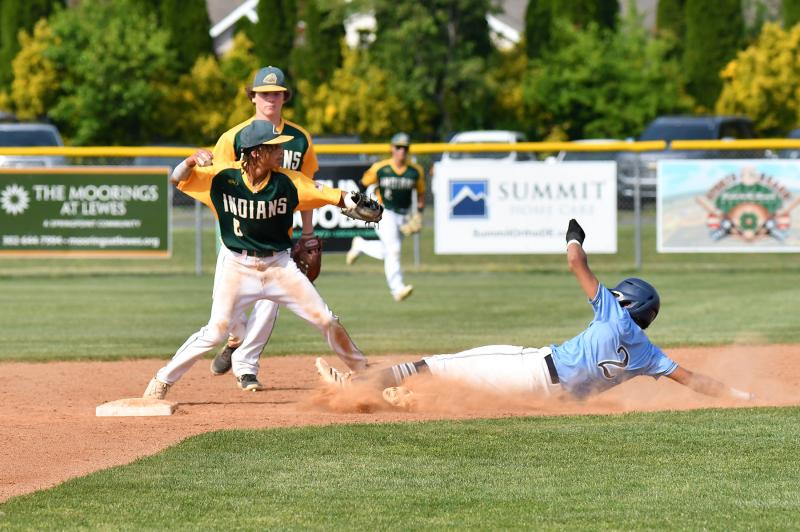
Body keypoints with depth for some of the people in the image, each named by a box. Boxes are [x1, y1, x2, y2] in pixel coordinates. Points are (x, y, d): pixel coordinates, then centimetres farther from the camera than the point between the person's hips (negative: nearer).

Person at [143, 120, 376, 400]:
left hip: (280, 266, 2)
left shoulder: (287, 181, -8)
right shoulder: (224, 177, -12)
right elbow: (178, 178, -15)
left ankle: (363, 371, 20)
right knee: (216, 330, -13)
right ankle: (162, 381, 1)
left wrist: (352, 202, -29)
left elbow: (329, 195, -8)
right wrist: (194, 161, -36)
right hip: (238, 268, -2)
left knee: (326, 321, 1)